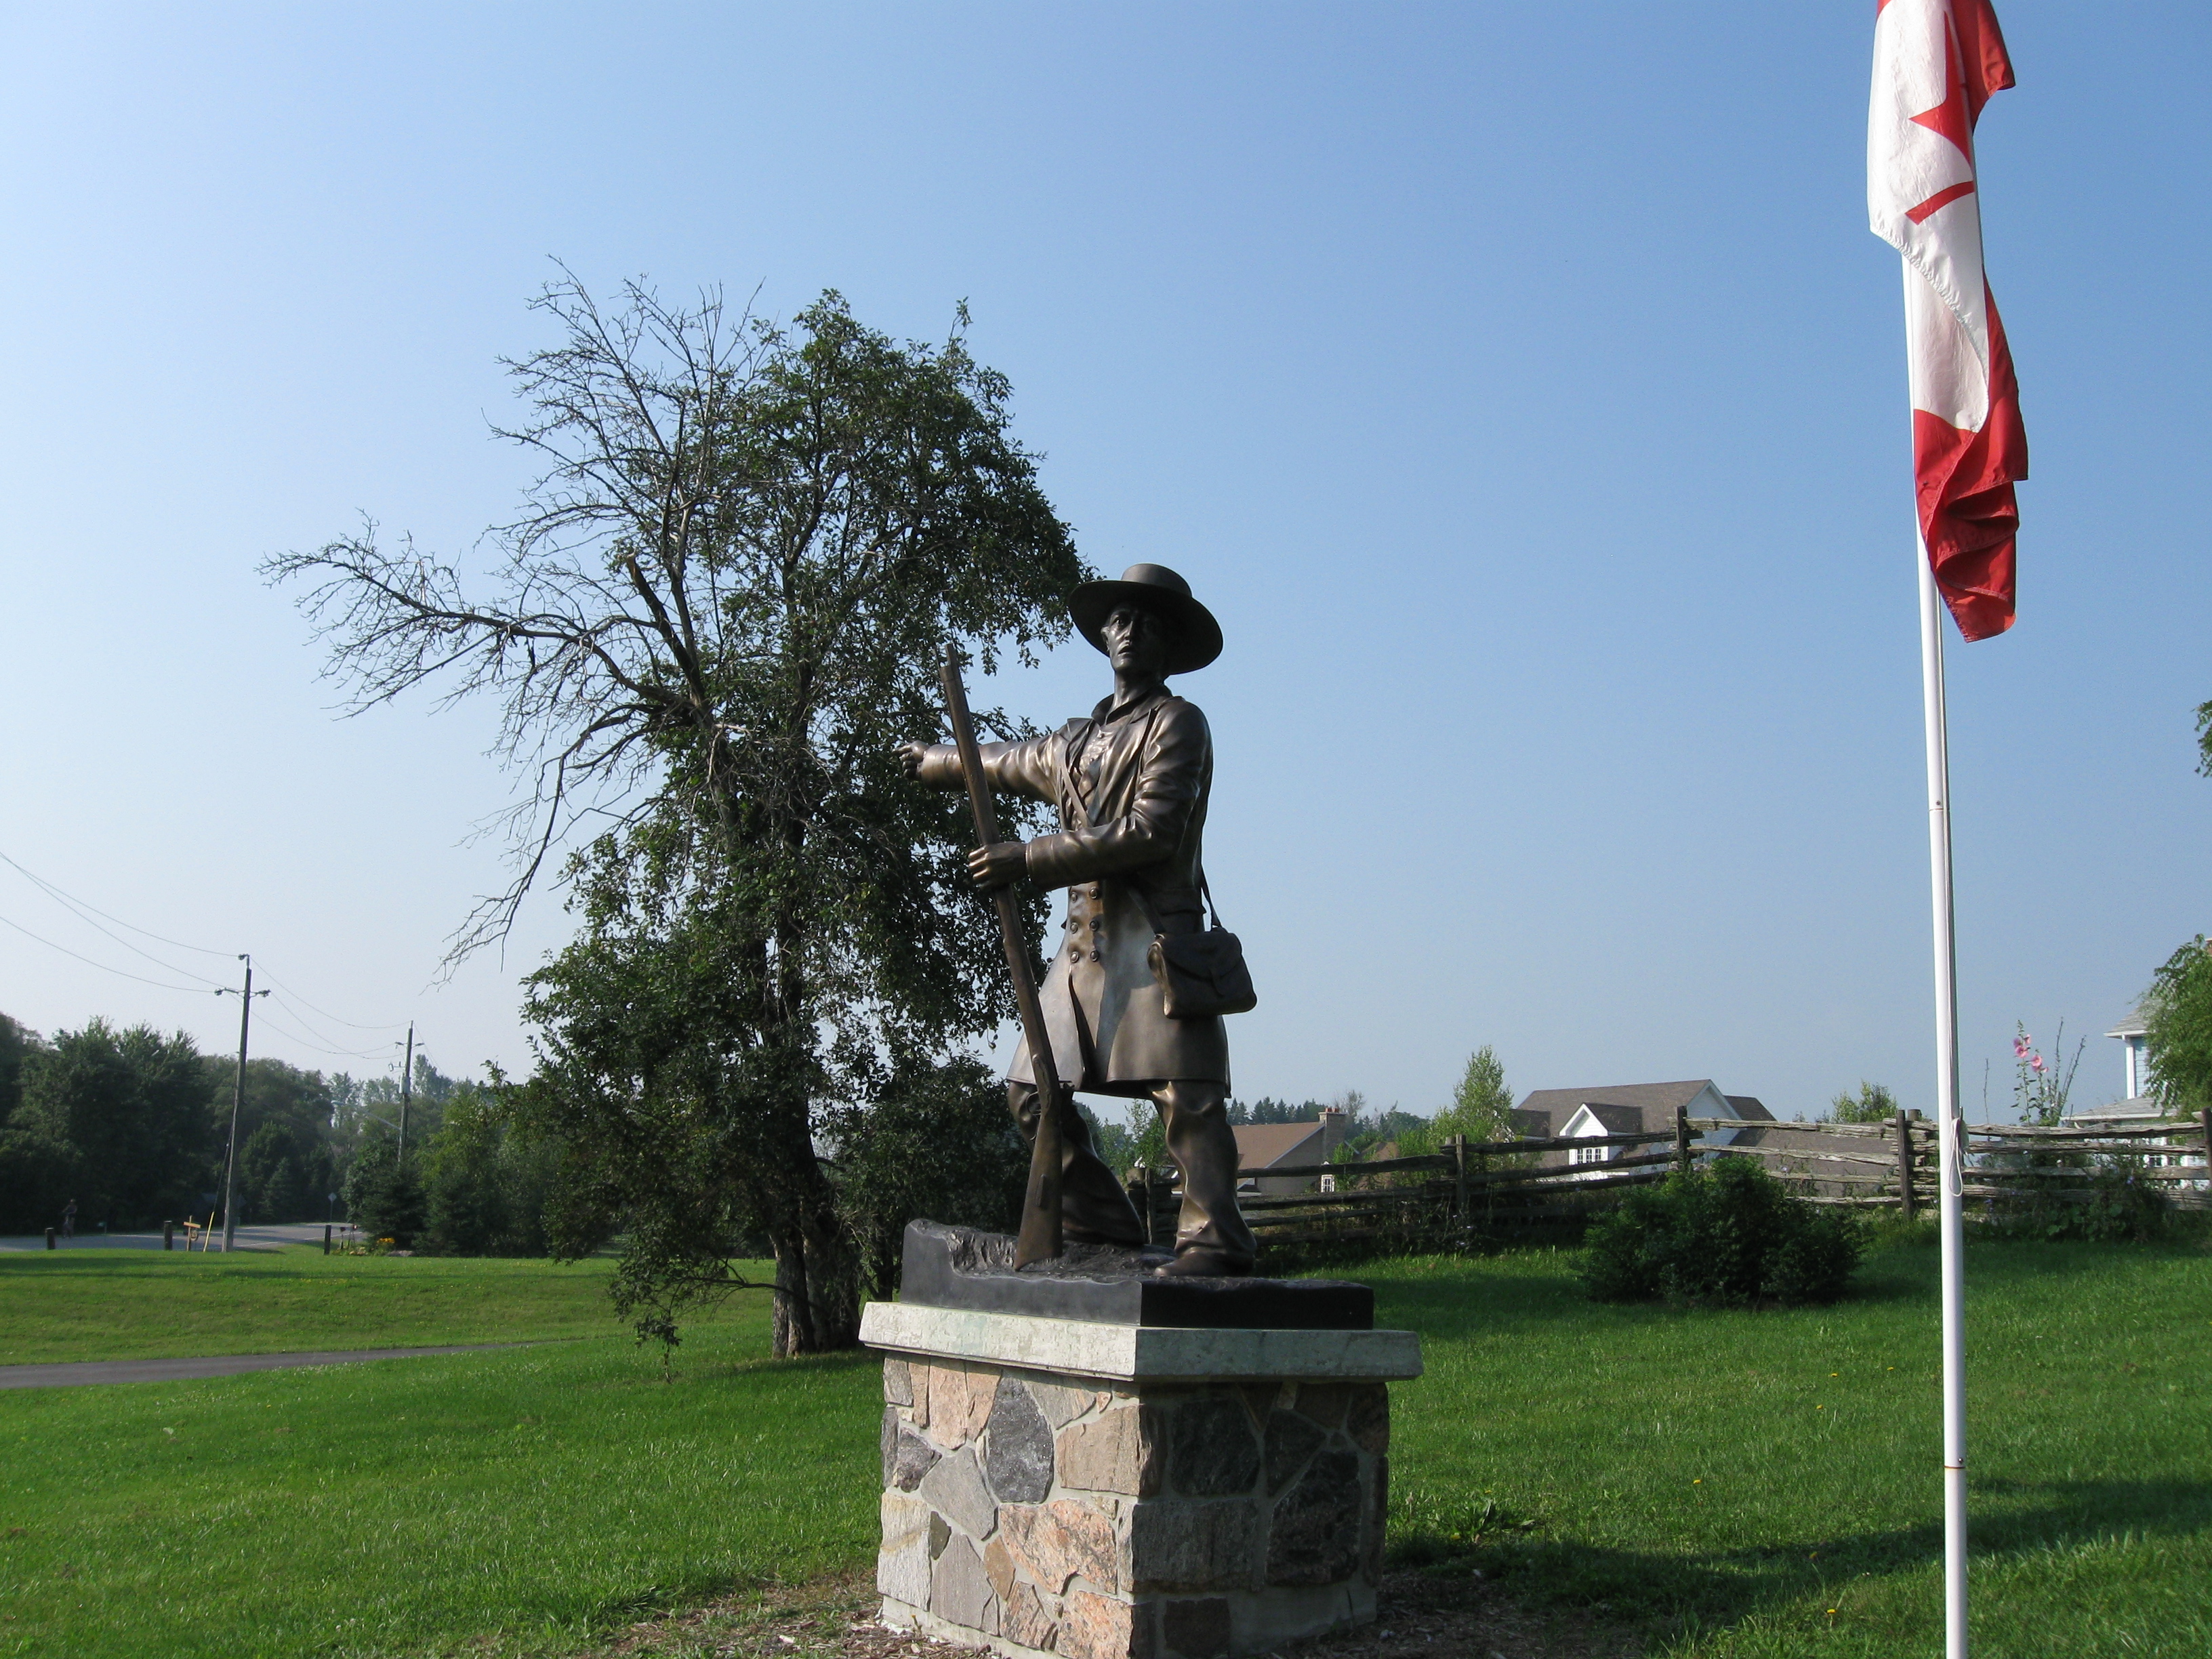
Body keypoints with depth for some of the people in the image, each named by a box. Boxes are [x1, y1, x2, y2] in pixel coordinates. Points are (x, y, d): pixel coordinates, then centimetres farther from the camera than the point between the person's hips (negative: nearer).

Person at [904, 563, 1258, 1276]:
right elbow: (1005, 763, 43)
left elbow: (1150, 832, -14)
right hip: (1084, 941, 8)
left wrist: (1029, 859, -14)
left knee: (1184, 1093, -16)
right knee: (1032, 1088, 7)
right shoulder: (1077, 741, 23)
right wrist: (932, 760, 60)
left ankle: (1213, 1241, -18)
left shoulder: (1177, 724, -1)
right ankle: (1102, 1225, 12)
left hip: (1152, 936, -8)